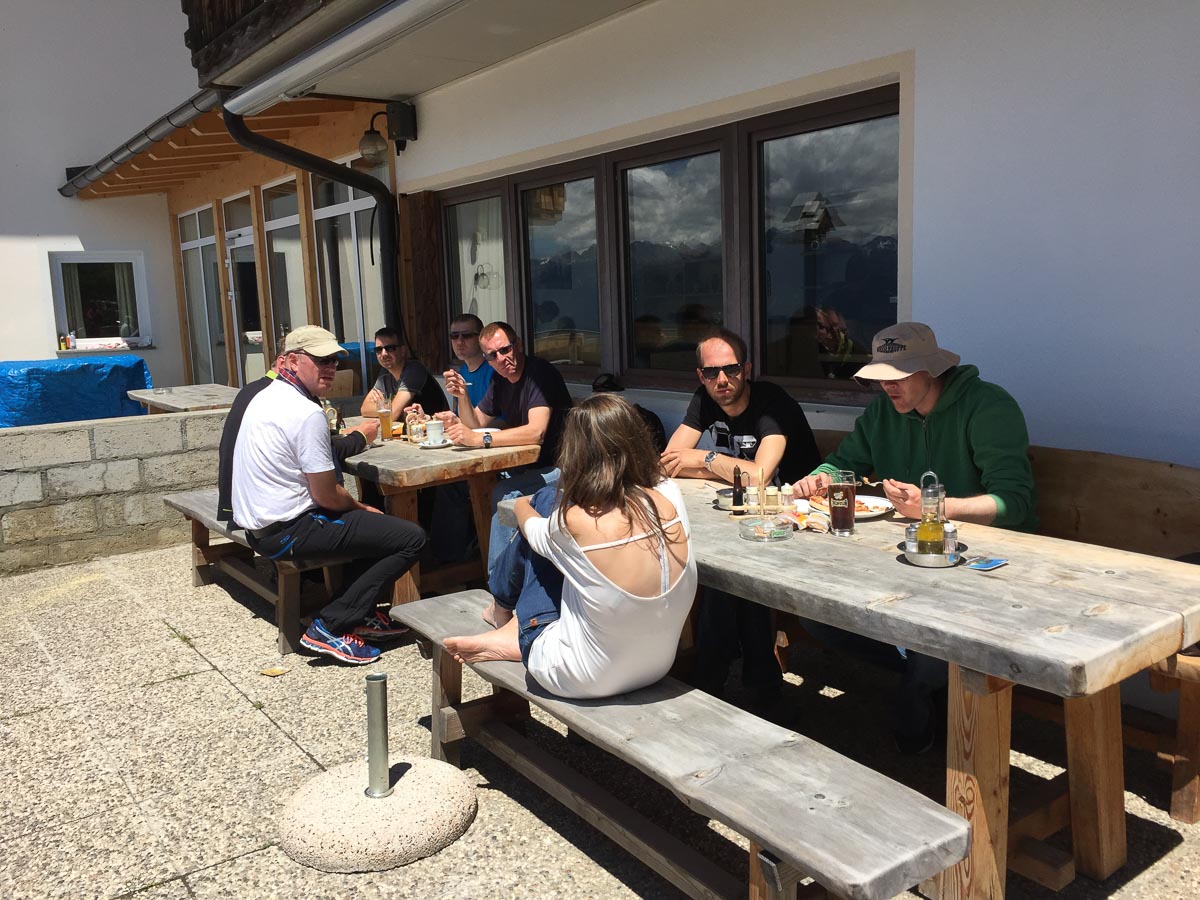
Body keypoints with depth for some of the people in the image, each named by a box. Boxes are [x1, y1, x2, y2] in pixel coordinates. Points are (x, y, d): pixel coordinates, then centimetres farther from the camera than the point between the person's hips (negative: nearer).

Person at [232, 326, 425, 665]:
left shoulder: (265, 396, 10)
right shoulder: (307, 413, -21)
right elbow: (326, 495, -17)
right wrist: (360, 507, 2)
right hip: (288, 531, -11)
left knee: (376, 522, 25)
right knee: (412, 538, -12)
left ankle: (362, 614, 21)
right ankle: (331, 627, -6)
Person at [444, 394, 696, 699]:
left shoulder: (577, 523, -27)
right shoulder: (669, 495, -15)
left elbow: (533, 530, 0)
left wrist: (523, 505, 22)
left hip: (584, 681, -5)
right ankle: (512, 634, 26)